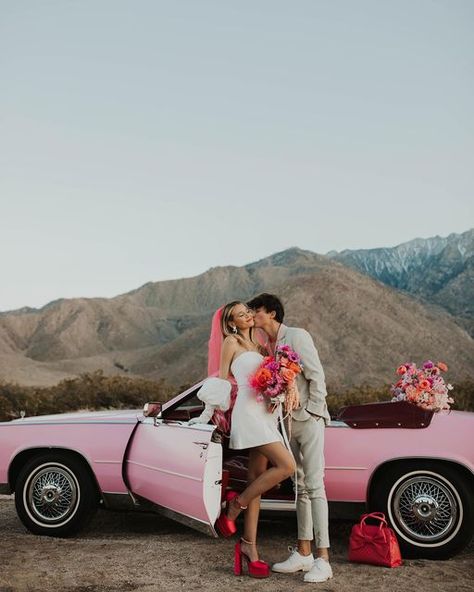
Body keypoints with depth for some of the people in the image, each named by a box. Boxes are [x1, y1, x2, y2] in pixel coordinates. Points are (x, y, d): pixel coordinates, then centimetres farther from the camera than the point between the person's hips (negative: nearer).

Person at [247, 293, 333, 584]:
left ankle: (323, 560, -6)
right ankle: (304, 553, 18)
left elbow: (317, 376, -12)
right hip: (287, 423, 7)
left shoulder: (297, 336, -8)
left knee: (314, 486, -8)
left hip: (309, 420, -7)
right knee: (300, 488, 11)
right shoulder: (267, 346, 12)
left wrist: (312, 412, -15)